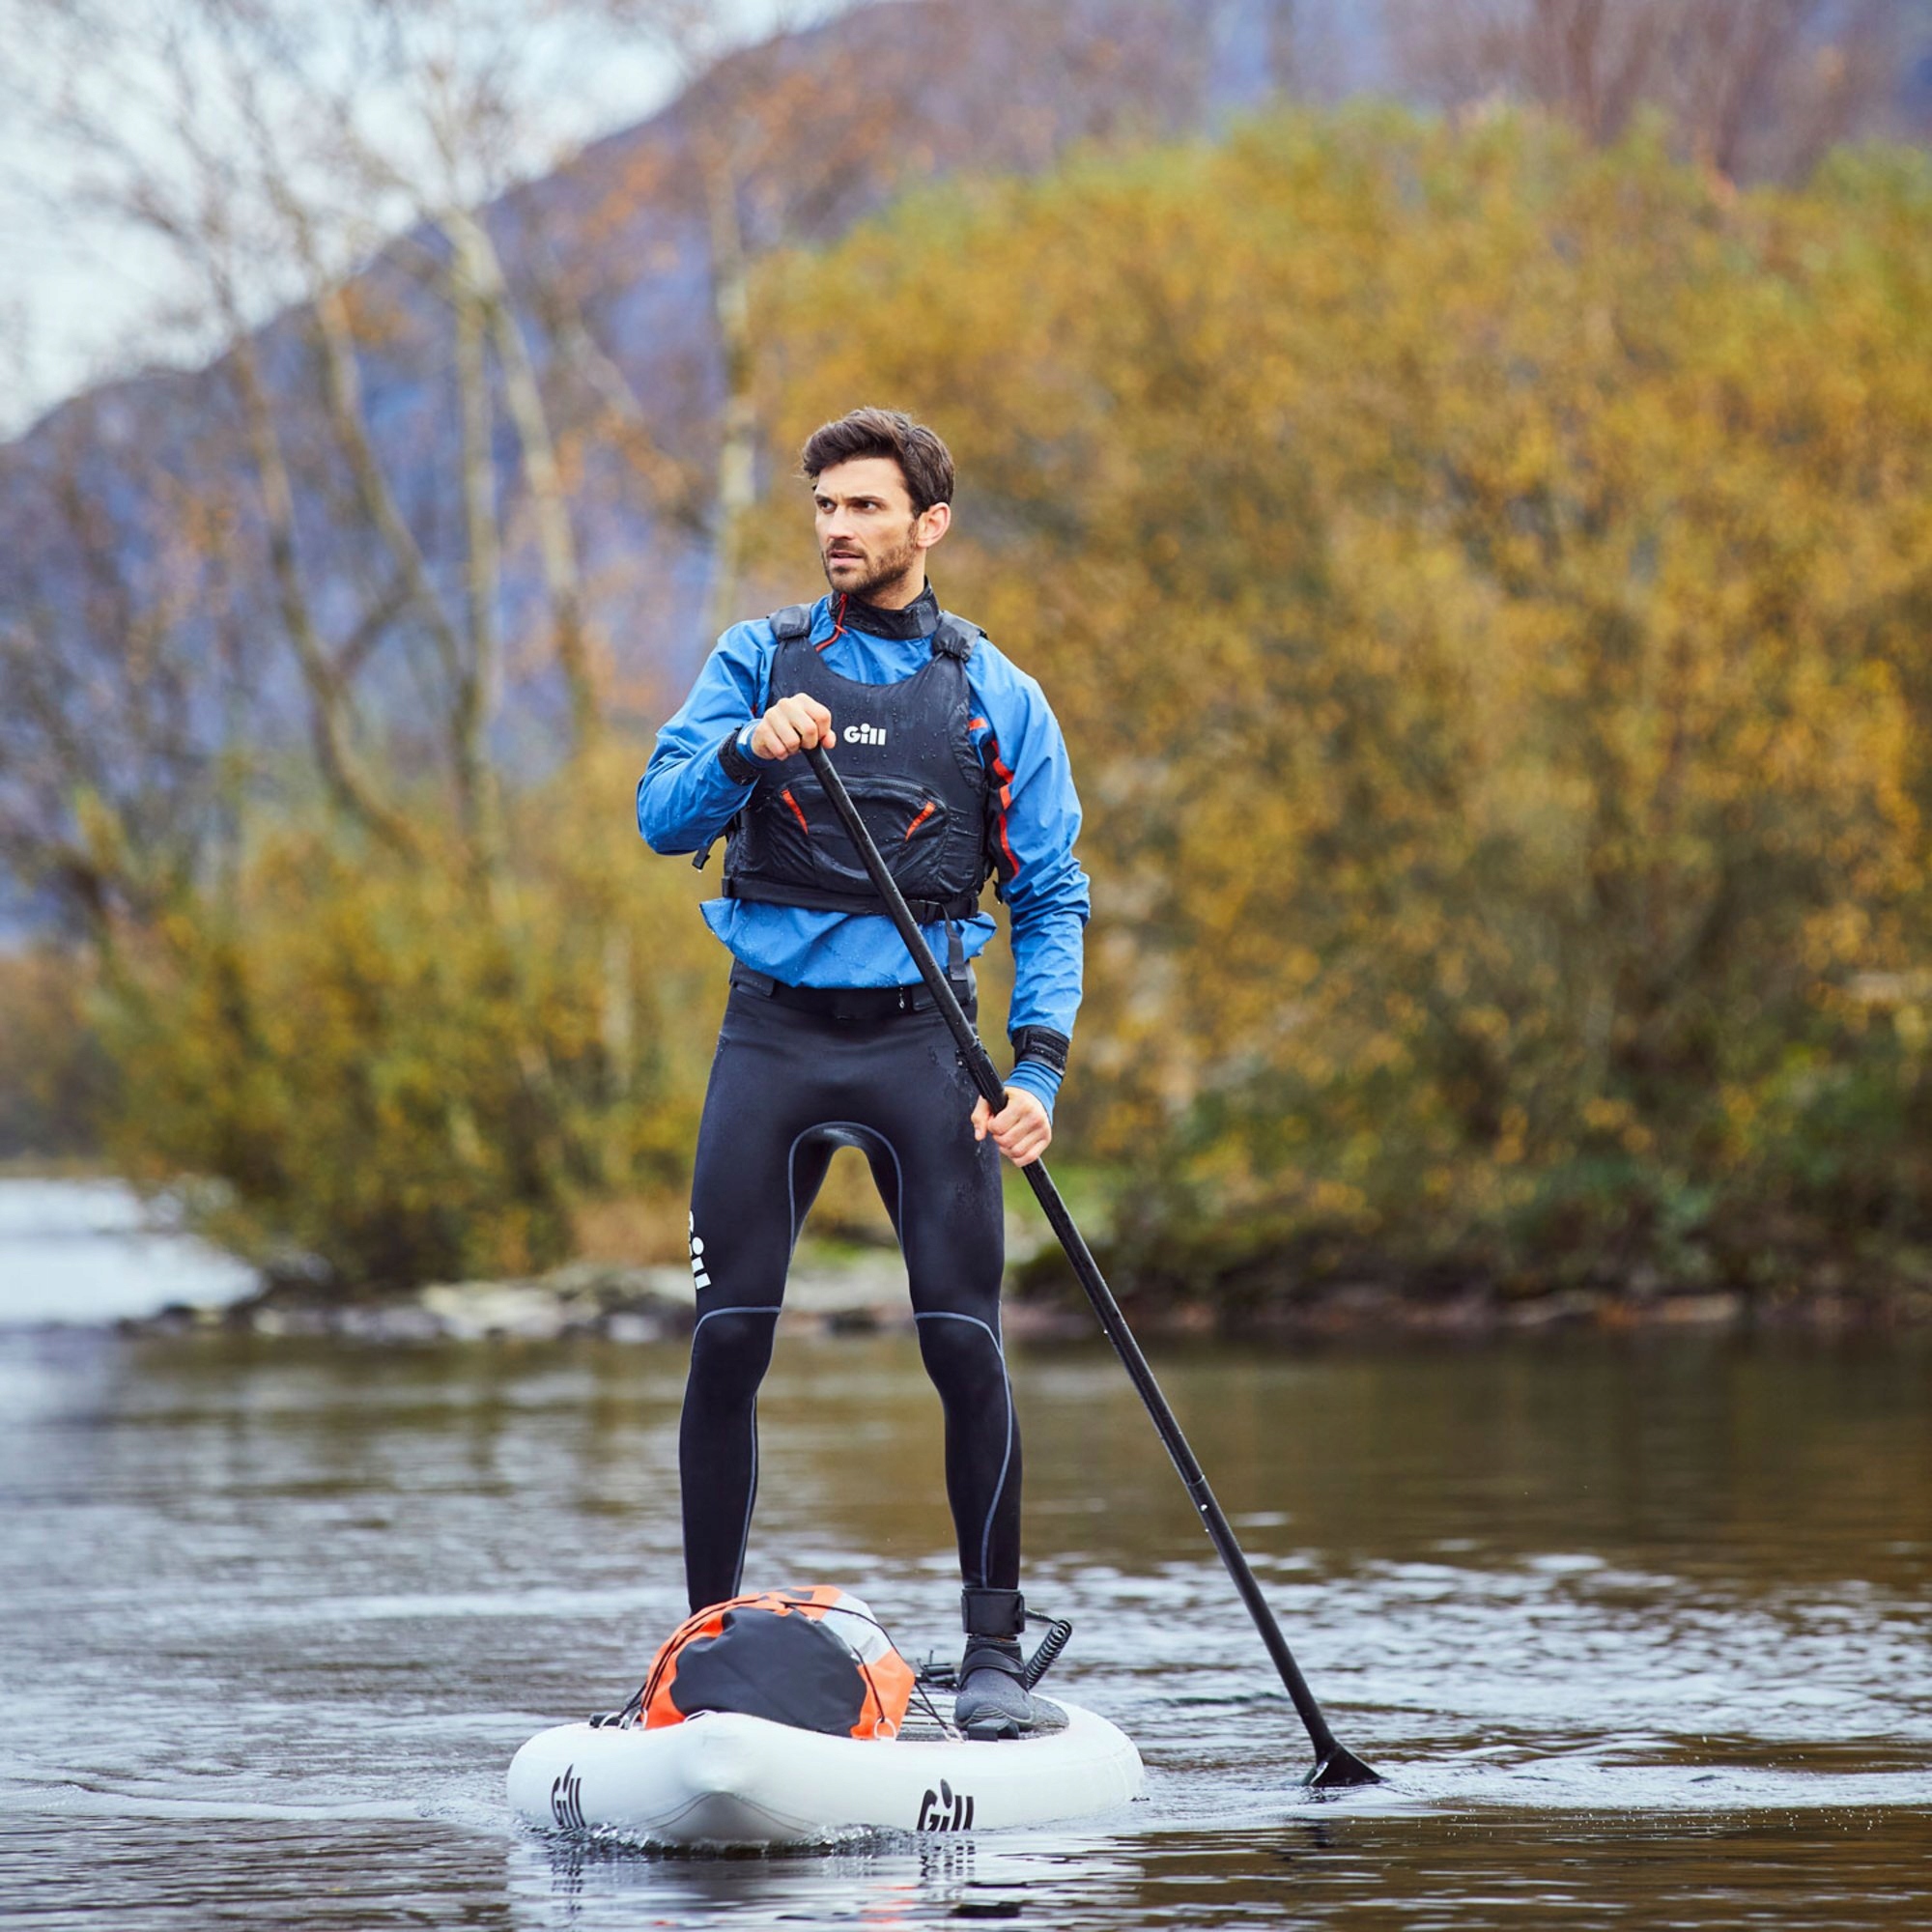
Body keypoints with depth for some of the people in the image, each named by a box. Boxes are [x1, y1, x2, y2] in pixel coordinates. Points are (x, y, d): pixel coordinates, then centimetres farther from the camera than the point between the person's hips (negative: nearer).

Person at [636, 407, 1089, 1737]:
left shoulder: (996, 696, 6)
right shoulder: (756, 662, 8)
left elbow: (1052, 901, 6)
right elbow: (664, 817, -4)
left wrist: (1039, 1067, -8)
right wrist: (749, 748, -24)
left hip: (920, 1039, -1)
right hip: (775, 1032, 1)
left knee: (965, 1342, -10)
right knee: (729, 1339, -3)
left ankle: (994, 1652, -2)